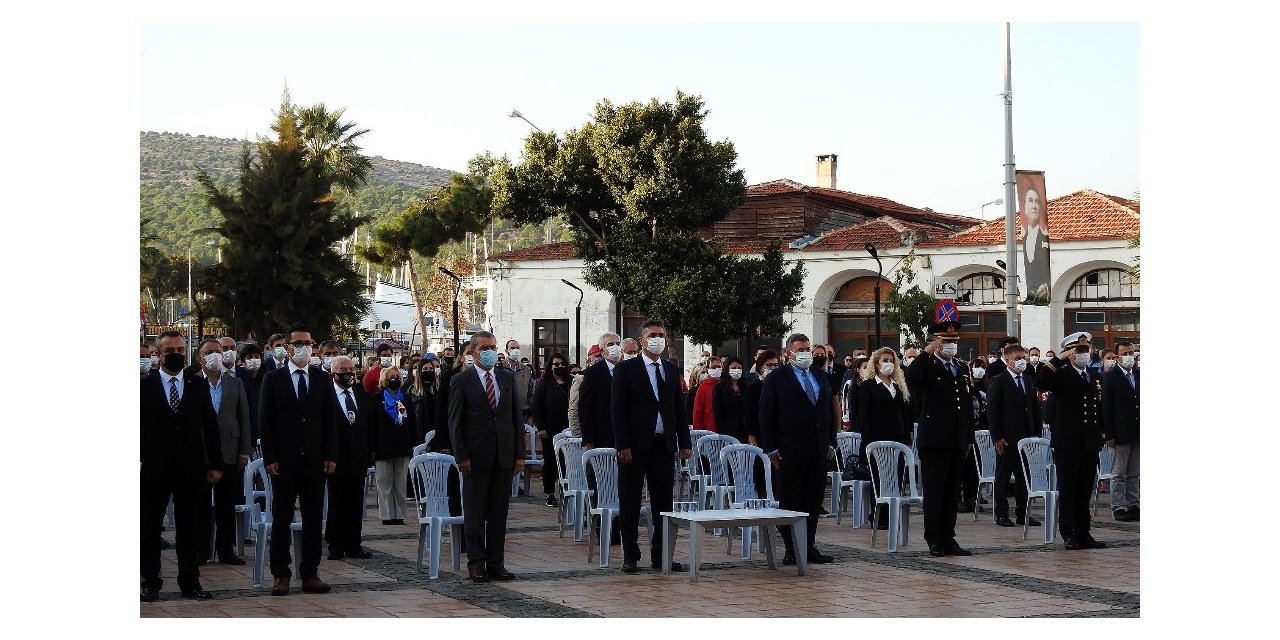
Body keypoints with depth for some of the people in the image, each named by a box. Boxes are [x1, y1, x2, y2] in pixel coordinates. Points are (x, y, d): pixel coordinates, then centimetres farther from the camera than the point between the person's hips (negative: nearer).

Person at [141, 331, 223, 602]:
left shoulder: (199, 385, 6)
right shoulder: (144, 385, 0)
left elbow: (210, 426, 7)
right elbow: (137, 428, -1)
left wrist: (215, 464, 2)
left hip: (191, 468, 2)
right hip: (154, 467, -2)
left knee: (190, 529, 6)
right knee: (150, 528, 5)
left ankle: (190, 582, 13)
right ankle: (150, 582, 12)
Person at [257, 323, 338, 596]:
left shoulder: (323, 379, 9)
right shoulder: (273, 379, 3)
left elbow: (330, 420, 8)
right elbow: (265, 421, 0)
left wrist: (330, 456, 0)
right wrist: (269, 458, -7)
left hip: (315, 461, 2)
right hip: (284, 461, -2)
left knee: (314, 520, 4)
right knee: (281, 520, 2)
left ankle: (310, 574, 10)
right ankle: (281, 575, 7)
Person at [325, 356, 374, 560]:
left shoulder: (363, 396, 12)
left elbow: (370, 426, 15)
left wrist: (369, 454, 7)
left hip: (358, 459, 5)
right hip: (336, 459, -4)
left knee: (355, 505, 7)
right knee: (336, 503, 1)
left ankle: (353, 545, 13)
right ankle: (335, 545, 8)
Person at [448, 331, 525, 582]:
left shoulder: (507, 378, 11)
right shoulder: (461, 381, -1)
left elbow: (517, 417, 11)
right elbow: (455, 422, -3)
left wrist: (520, 455, 4)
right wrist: (461, 456, -10)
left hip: (504, 456, 4)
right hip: (476, 457, -4)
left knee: (499, 512, 6)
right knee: (474, 513, 1)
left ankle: (495, 563, 12)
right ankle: (476, 564, 6)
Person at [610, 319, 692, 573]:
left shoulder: (672, 370, 13)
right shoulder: (626, 369, -2)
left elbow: (679, 408, 15)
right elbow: (617, 409, -6)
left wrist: (685, 443, 7)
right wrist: (623, 445, -13)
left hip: (664, 445, 4)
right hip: (635, 447, -4)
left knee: (663, 502, 7)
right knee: (630, 504, 1)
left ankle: (660, 555, 14)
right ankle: (630, 556, 8)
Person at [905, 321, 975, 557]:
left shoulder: (962, 369, 17)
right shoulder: (927, 366, -2)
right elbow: (910, 378, -26)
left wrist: (969, 438, 17)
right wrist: (927, 351, -24)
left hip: (957, 441, 6)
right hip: (934, 440, -6)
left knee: (952, 493, 9)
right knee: (934, 491, -2)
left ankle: (948, 538, 14)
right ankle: (934, 540, 2)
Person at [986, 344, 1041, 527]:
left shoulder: (1030, 381, 14)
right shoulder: (997, 382, -5)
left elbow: (1035, 409, 17)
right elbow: (992, 411, -8)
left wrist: (1036, 434, 8)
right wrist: (997, 437, -13)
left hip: (1027, 437, 5)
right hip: (1007, 438, -5)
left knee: (1024, 477, 7)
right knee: (1003, 476, 2)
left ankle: (1022, 513, 14)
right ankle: (1001, 514, 8)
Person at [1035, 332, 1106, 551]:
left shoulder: (1096, 378, 14)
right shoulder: (1061, 376, -4)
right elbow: (1041, 383, -24)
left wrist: (1102, 434, 14)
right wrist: (1059, 360, -24)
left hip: (1090, 444, 5)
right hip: (1067, 443, -5)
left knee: (1085, 492, 9)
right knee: (1067, 491, 0)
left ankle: (1083, 534, 14)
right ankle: (1069, 535, 3)